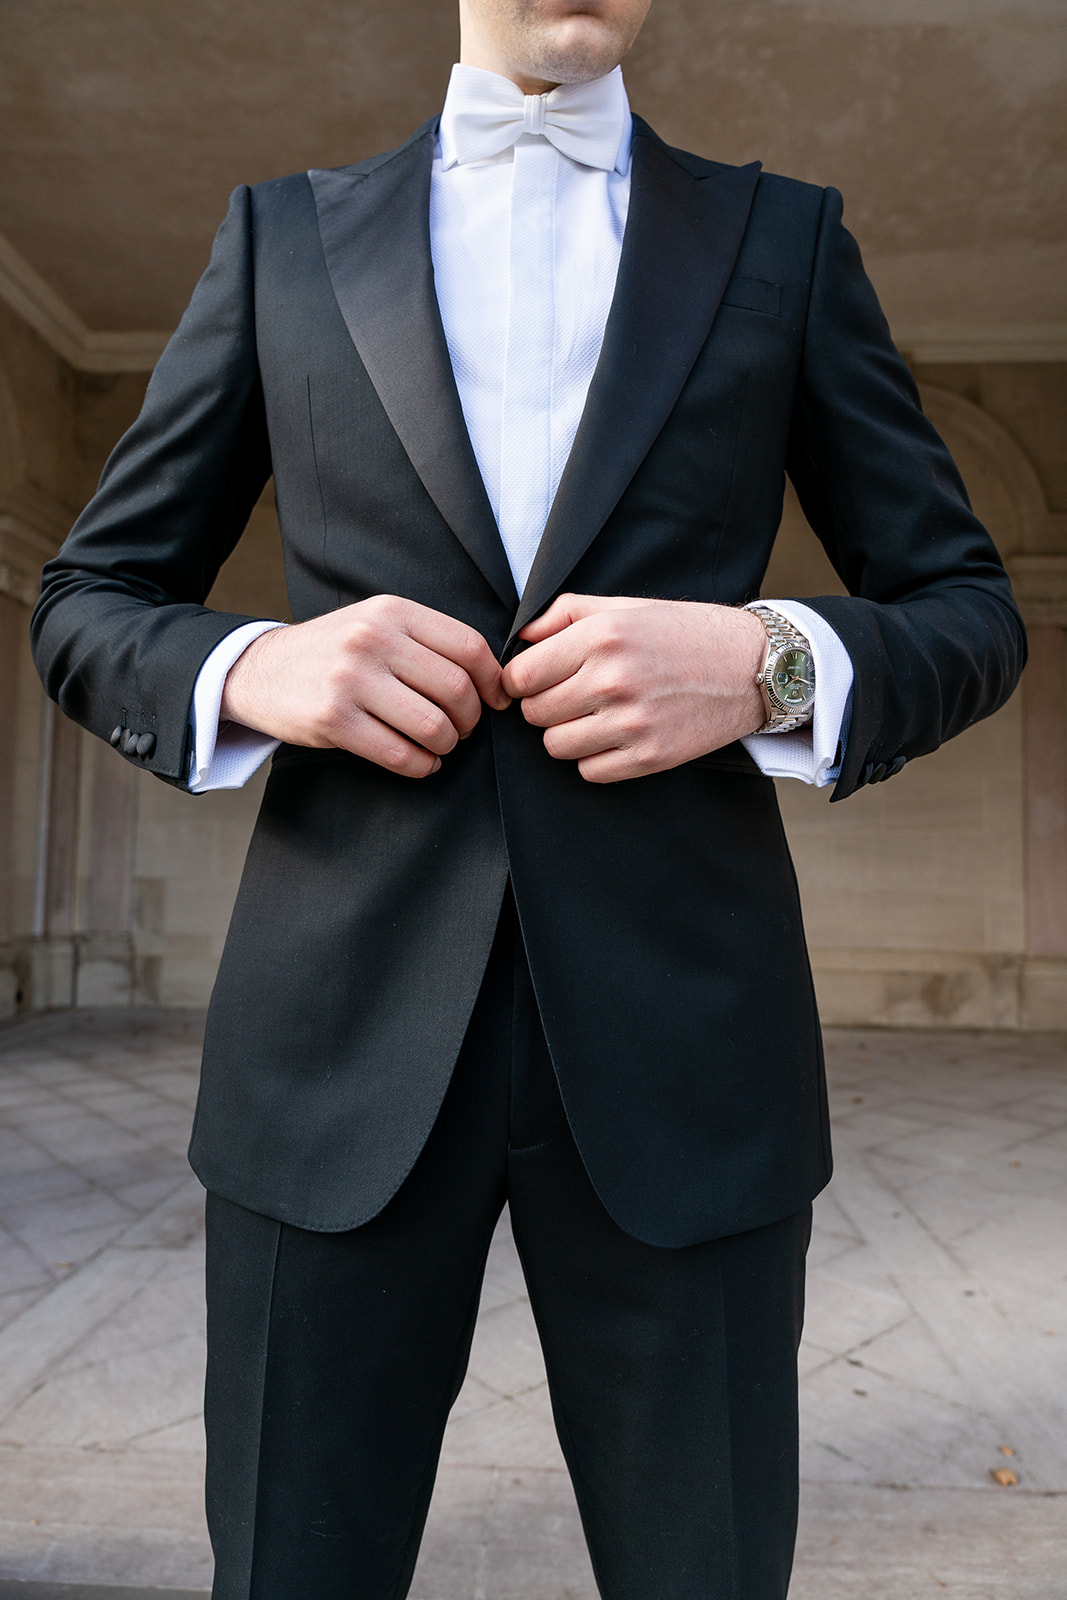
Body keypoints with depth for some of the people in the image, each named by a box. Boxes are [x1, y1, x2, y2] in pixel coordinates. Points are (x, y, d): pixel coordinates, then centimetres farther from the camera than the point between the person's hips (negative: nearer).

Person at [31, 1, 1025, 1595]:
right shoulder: (283, 231, 14)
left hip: (681, 1030, 1)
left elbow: (969, 613, 11)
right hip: (342, 1025, 1)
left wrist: (773, 663, -11)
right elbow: (88, 605, 13)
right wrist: (252, 668, -10)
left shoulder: (787, 236, 13)